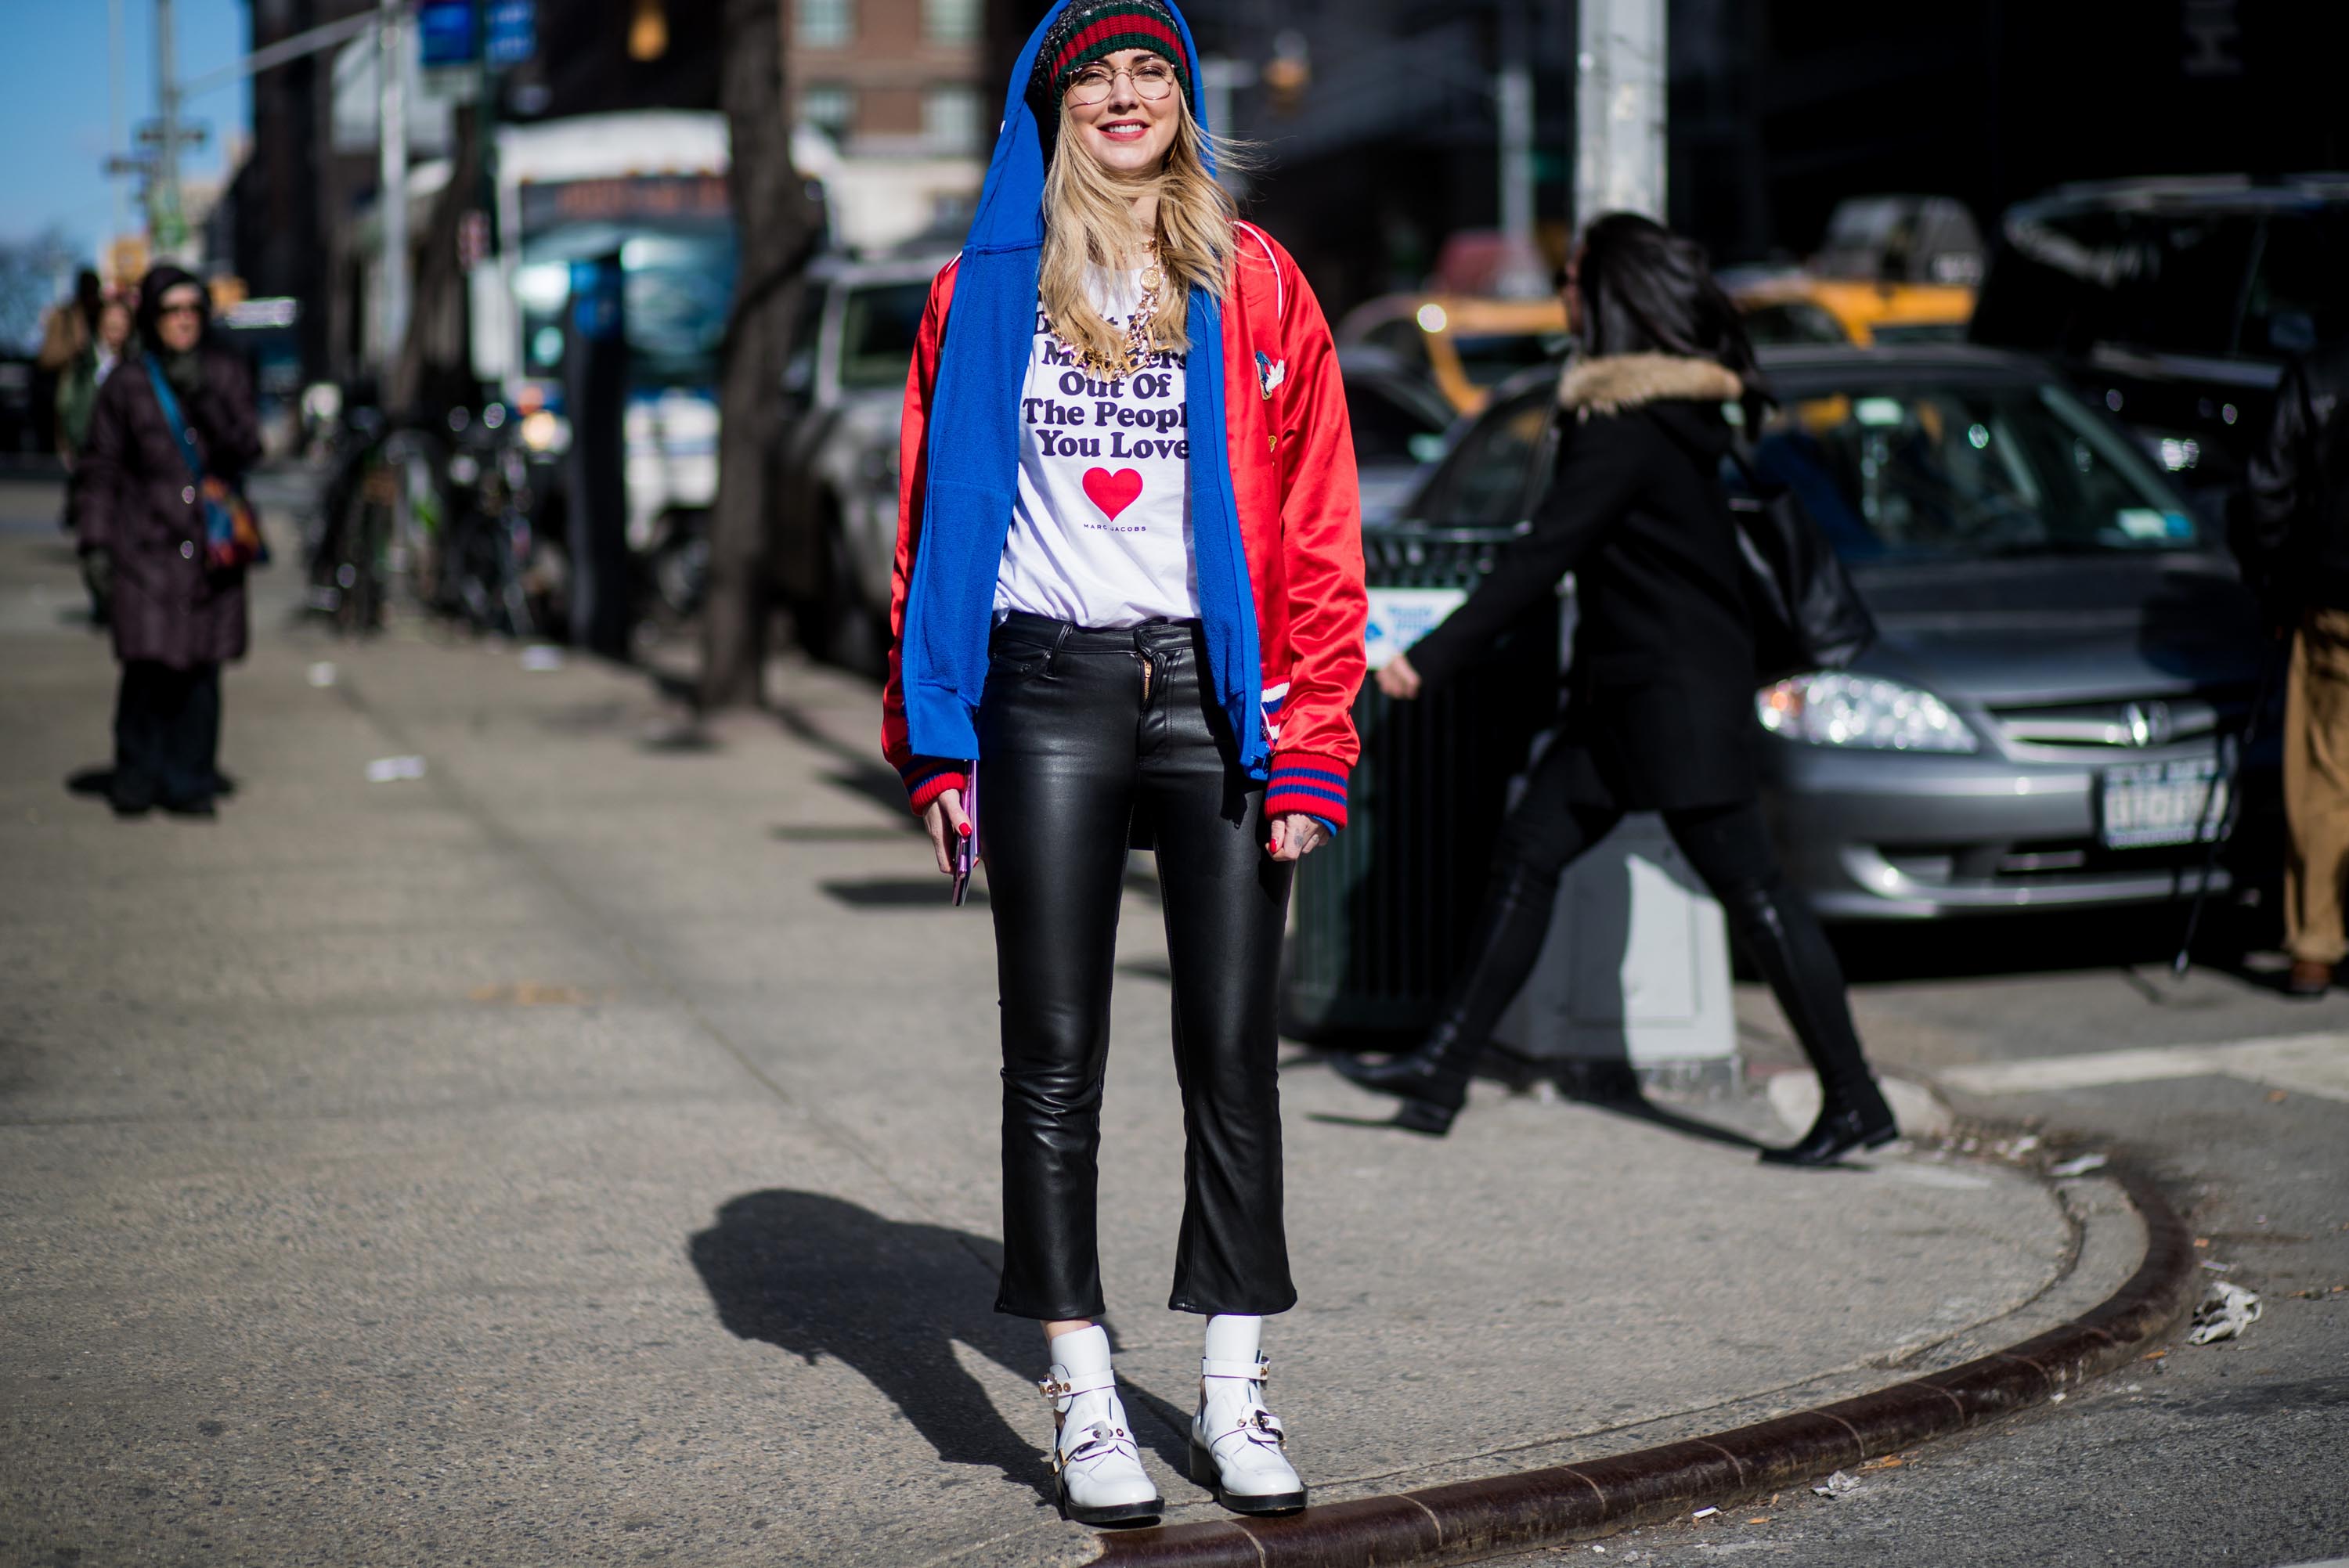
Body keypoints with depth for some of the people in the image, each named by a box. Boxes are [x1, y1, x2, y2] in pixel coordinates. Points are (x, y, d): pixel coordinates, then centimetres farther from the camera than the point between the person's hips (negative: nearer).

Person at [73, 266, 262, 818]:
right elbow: (98, 468, 6)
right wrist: (94, 541, 0)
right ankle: (137, 779, 6)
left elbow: (246, 450, -4)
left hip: (211, 544, 2)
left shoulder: (225, 376, 8)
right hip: (147, 545, -2)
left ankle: (190, 783, 12)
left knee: (201, 669, 1)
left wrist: (205, 400, -16)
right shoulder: (127, 384, 3)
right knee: (148, 665, -10)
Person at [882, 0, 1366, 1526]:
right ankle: (1086, 1402, 9)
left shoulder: (1256, 286, 5)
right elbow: (933, 520, 7)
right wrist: (934, 737, 0)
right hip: (1049, 695, 0)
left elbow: (1317, 530, 2)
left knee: (1232, 1052, 4)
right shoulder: (985, 293, 7)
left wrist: (1311, 745, -6)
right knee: (1056, 1057, 2)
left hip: (1215, 687, 0)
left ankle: (1237, 1395, 13)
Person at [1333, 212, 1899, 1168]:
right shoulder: (1682, 403, 11)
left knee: (1748, 889, -5)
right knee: (1529, 850, 9)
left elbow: (1541, 559, -20)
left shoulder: (1627, 426, -19)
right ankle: (1444, 1069, 12)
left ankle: (1854, 1103, 1)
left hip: (1676, 694, -10)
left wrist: (1432, 659, -17)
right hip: (1628, 693, 10)